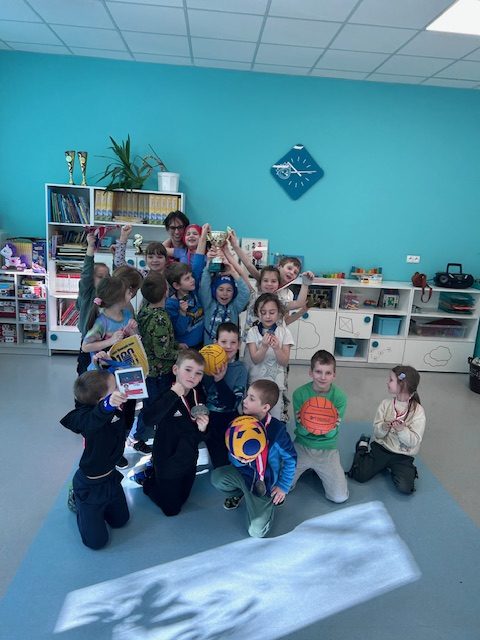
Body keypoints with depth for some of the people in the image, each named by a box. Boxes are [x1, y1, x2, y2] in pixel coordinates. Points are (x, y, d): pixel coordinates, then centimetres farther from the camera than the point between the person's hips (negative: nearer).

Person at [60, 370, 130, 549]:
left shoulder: (118, 409, -11)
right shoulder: (87, 415, -33)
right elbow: (92, 421, -58)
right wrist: (108, 404, -79)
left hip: (111, 477, 7)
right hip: (89, 486, -7)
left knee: (120, 521, 25)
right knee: (96, 541, 4)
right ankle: (77, 500, 26)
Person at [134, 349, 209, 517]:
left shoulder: (198, 395, -7)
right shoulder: (167, 395, -24)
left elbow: (197, 436, 2)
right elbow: (149, 419, -44)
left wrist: (202, 428, -21)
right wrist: (174, 394, -43)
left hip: (188, 461, 6)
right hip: (166, 458, -6)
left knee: (182, 499, 24)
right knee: (172, 508, 9)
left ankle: (153, 472, 40)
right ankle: (145, 478, 28)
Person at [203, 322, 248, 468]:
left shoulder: (240, 369, -3)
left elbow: (234, 403, -11)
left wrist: (220, 380, -22)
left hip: (228, 418, 0)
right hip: (208, 416, 0)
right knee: (219, 462, -2)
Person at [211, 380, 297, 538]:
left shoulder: (276, 429, -22)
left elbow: (290, 459, -10)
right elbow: (235, 462, -4)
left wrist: (283, 486, -7)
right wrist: (238, 458, -27)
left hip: (265, 483, -3)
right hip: (244, 472, 4)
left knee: (256, 531, -14)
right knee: (217, 477, -25)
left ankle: (268, 502, 18)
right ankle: (238, 493, 10)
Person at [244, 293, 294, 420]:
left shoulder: (284, 332, -4)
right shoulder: (253, 332, -4)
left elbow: (285, 362, -6)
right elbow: (255, 360, -10)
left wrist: (277, 348, -24)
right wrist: (264, 346, -27)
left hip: (276, 382, 0)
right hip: (255, 381, 0)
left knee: (275, 417, 6)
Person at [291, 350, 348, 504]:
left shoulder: (340, 397, -13)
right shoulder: (299, 393, -13)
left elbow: (331, 434, -11)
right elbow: (301, 431, -10)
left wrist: (331, 428, -35)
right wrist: (304, 426, -34)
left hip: (327, 449, 0)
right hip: (302, 445, 0)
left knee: (340, 497, -10)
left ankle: (317, 469, 18)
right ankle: (306, 467, 19)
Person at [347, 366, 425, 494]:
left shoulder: (418, 411, -11)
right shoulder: (385, 404, -3)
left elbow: (414, 441, -13)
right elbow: (376, 432, -2)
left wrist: (402, 430, -31)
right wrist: (383, 428, -24)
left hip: (403, 455, -1)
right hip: (381, 448, 1)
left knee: (405, 488, -19)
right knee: (359, 475, -10)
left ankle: (392, 467, 12)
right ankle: (362, 447, 19)